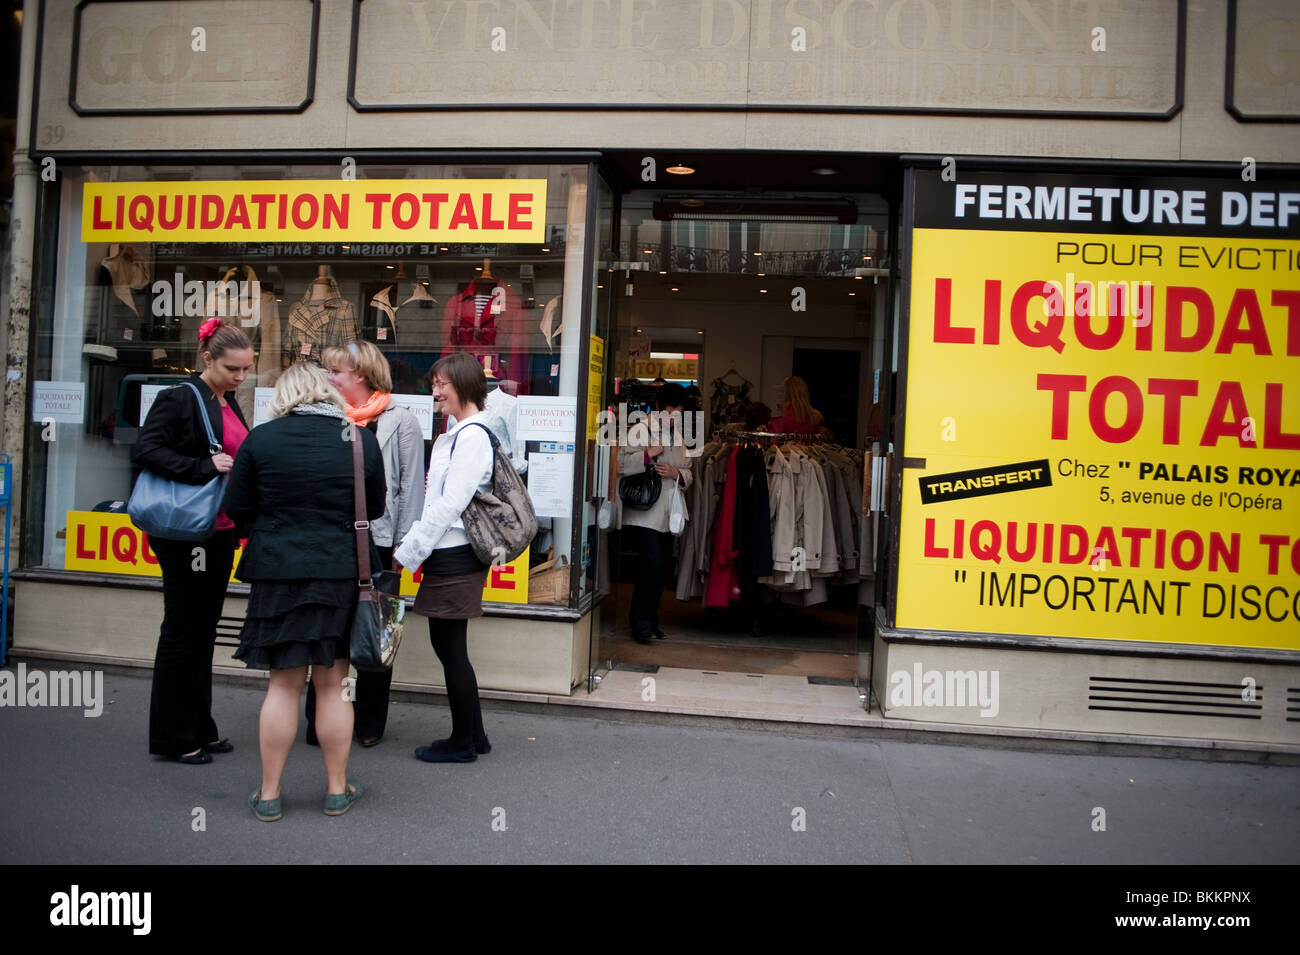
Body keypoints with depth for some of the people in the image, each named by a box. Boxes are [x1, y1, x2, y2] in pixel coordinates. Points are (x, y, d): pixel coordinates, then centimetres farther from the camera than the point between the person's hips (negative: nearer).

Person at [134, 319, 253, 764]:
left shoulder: (229, 403, 14)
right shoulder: (179, 399, -10)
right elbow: (146, 450, -18)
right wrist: (205, 467, -25)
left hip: (221, 531, 8)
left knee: (205, 628, 14)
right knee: (182, 629, 1)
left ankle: (200, 729, 25)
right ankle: (173, 737, 12)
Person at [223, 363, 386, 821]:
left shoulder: (260, 439, -5)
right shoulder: (361, 439, -2)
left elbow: (237, 508, 1)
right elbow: (376, 509, 7)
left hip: (278, 572, 0)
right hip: (343, 573, 1)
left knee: (283, 684, 10)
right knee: (333, 684, 11)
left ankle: (269, 794, 18)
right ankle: (337, 789, 22)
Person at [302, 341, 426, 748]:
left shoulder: (399, 421, -2)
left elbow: (411, 486, -5)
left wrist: (403, 545, -9)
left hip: (377, 542, -3)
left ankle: (370, 722, 20)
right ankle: (322, 719, 18)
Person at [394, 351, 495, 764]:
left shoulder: (472, 436, -16)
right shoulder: (457, 433, 15)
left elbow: (450, 504, -19)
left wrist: (407, 552, -13)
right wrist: (412, 545, 10)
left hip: (455, 557, -10)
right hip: (448, 553, 10)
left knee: (450, 647, 1)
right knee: (447, 645, 15)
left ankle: (463, 742, 15)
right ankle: (473, 735, 26)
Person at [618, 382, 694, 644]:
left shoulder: (679, 439, 18)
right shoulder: (640, 431, -3)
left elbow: (688, 474, 20)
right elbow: (621, 463, -14)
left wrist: (677, 473, -2)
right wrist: (650, 453, -21)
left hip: (667, 515, 7)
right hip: (643, 513, -7)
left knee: (659, 568, 9)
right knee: (653, 562, -18)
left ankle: (648, 622, 21)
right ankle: (642, 623, -7)